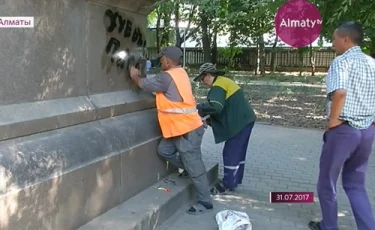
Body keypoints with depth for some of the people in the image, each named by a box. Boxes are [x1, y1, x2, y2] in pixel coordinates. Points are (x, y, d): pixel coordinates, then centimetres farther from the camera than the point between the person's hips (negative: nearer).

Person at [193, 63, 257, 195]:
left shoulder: (217, 86, -16)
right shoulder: (224, 82, 17)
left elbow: (215, 107, -31)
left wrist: (198, 108, -17)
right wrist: (209, 120, 8)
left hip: (240, 123, -11)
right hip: (244, 120, 11)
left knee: (230, 153, -3)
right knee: (238, 151, 17)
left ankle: (228, 185, 6)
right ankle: (236, 179, 28)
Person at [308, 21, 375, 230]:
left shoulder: (342, 61, -12)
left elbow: (340, 92, -29)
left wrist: (333, 121, -18)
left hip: (343, 129, -7)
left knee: (327, 182, 13)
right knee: (355, 185, 19)